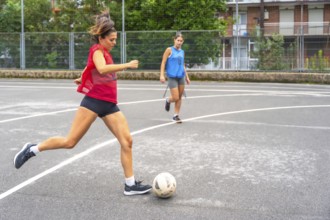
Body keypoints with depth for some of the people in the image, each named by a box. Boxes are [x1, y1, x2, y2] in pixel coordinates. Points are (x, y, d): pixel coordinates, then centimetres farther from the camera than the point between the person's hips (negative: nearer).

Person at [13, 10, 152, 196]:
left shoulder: (105, 53, 16)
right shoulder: (97, 50, -9)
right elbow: (102, 69, -30)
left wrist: (84, 79, 43)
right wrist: (127, 65, -26)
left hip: (109, 104, 8)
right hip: (93, 101, -8)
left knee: (127, 141, -3)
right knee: (70, 142, -5)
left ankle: (130, 184, 4)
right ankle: (32, 149, 16)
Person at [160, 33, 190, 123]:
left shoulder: (182, 52, 13)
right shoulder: (169, 50, -3)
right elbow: (163, 62, -4)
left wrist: (187, 76, 19)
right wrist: (162, 75, -13)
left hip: (181, 77, 5)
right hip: (172, 77, -5)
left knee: (180, 97, 6)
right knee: (175, 98, -9)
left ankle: (176, 116, 16)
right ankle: (168, 100, 24)